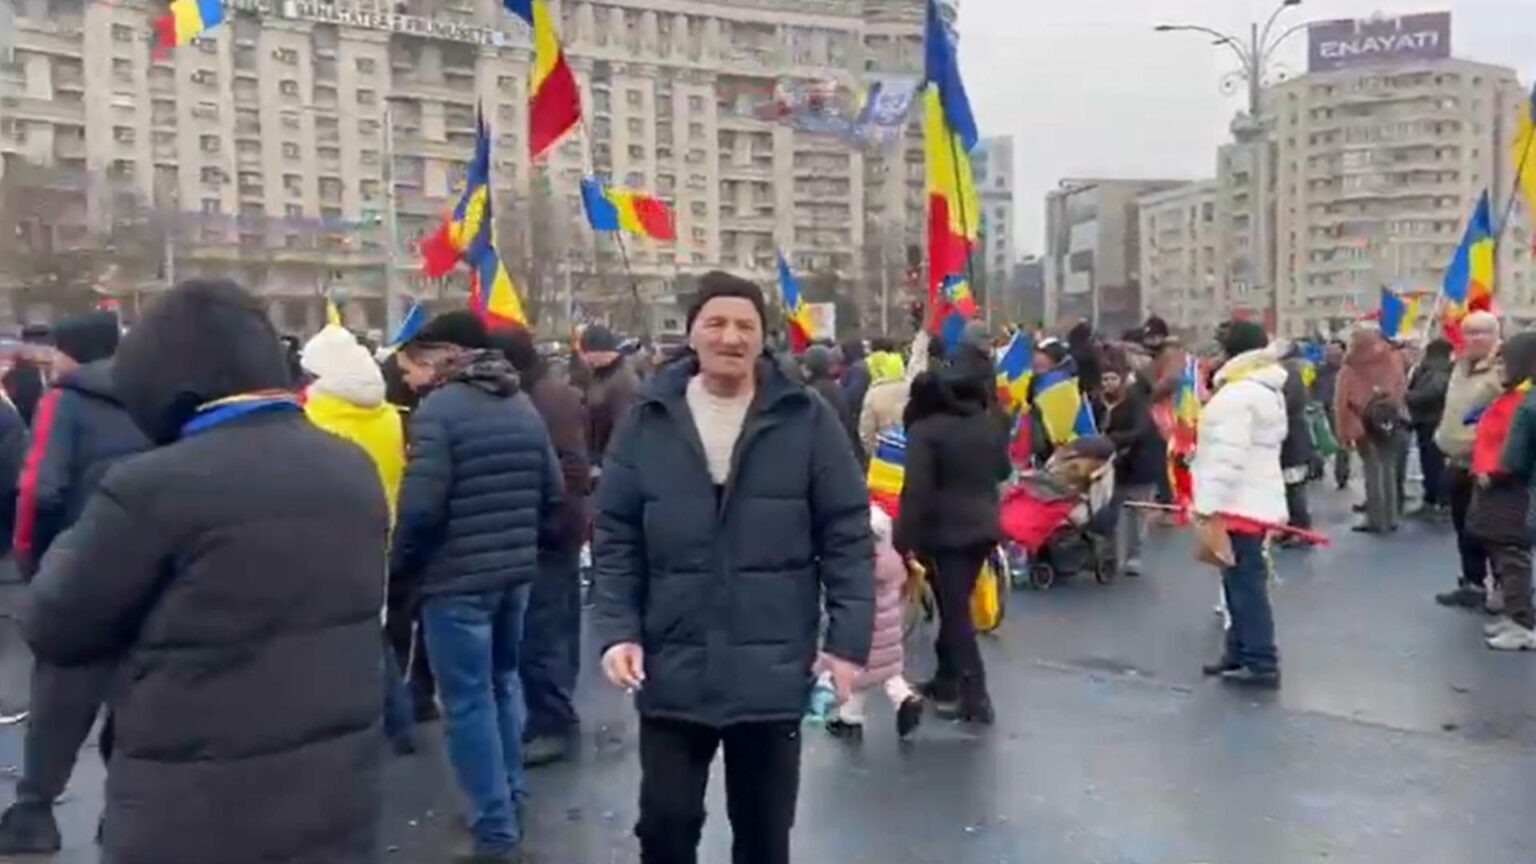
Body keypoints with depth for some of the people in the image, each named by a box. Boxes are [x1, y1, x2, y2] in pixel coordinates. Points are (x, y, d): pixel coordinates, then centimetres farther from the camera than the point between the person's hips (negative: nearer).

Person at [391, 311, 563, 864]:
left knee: (468, 701, 1)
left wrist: (398, 566, -3)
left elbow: (420, 506, -19)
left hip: (456, 577, -7)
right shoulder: (523, 406, 8)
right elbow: (552, 492, 10)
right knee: (503, 683, 22)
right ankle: (510, 800, 34)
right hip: (515, 571, 8)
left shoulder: (439, 409, -14)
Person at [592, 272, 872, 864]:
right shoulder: (648, 422, 0)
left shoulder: (806, 420, -4)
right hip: (672, 670, 1)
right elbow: (616, 539, 3)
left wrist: (848, 638, -7)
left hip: (772, 670, -1)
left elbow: (847, 537, -3)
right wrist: (618, 630, -6)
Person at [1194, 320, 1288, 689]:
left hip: (1239, 503, -11)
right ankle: (1240, 652, 23)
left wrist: (1209, 505, -22)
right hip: (1258, 498, 11)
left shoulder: (1237, 394, -17)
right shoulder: (1267, 389, 17)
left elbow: (1228, 455, -23)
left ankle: (1262, 664, -3)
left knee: (1245, 582, -7)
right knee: (1242, 580, 15)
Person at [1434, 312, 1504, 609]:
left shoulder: (1501, 369, -16)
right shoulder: (1461, 365, 14)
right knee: (1463, 530, 16)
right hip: (1458, 462, 9)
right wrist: (1444, 439, 20)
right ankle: (1472, 584, 27)